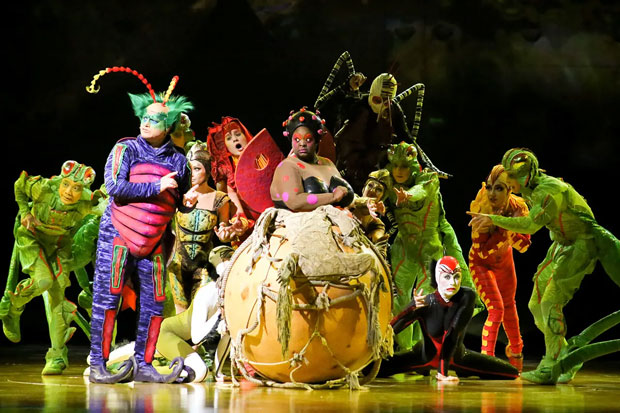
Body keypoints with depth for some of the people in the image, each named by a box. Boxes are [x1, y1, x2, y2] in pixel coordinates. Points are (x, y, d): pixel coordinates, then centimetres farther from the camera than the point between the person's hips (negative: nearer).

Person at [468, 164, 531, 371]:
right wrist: (501, 228, -43)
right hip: (481, 263, -5)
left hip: (504, 258, 5)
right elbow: (481, 251, -35)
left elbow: (524, 245, -17)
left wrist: (512, 229, -35)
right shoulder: (482, 211, -35)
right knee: (496, 309, -18)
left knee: (509, 306, 23)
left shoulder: (518, 207, -23)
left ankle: (515, 349, 45)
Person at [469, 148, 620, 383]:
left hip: (581, 245, -10)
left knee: (550, 303, -18)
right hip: (561, 245, 10)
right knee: (536, 305, 5)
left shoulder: (550, 190, -25)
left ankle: (550, 367, -15)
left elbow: (531, 224, -35)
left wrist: (493, 219, -32)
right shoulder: (532, 190, 5)